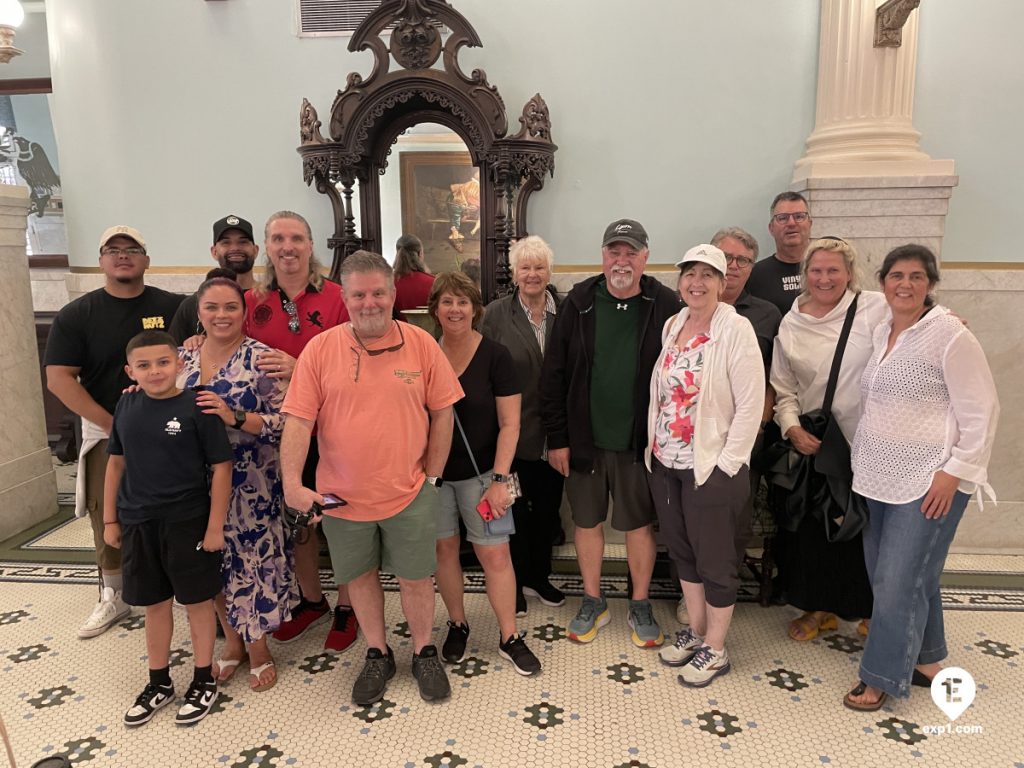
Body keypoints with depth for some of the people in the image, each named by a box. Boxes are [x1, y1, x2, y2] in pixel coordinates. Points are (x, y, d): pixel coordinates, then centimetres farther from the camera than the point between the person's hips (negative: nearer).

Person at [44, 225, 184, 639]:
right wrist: (112, 423, -12)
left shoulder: (172, 306, 0)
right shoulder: (76, 315, -1)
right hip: (106, 434, 0)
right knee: (107, 520, 6)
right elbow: (59, 378, -5)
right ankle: (112, 598, 24)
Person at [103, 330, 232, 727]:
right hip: (137, 523, 5)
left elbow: (221, 467, -12)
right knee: (155, 604, 18)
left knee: (197, 601, 10)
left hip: (187, 523, -4)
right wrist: (110, 519, 11)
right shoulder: (127, 406, 1)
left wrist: (215, 526, -12)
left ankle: (204, 682, 28)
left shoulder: (196, 408, -14)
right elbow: (116, 463, 11)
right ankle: (159, 683, 35)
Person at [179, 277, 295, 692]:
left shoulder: (262, 358, -10)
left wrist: (235, 417, -26)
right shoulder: (183, 359, 6)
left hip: (251, 486, -5)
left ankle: (257, 644, 26)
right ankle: (233, 641, 35)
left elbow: (284, 421, -14)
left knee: (255, 561, 5)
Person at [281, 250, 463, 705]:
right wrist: (292, 483, -16)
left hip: (409, 493, -1)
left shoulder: (421, 344, -6)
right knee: (360, 576, 17)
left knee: (415, 577, 12)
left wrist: (431, 476, -1)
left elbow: (442, 413, -1)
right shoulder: (320, 350, -7)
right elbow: (298, 421, -7)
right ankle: (378, 655, 40)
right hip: (342, 495, 1)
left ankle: (424, 654, 36)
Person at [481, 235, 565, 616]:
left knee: (548, 506, 16)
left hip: (554, 431, 2)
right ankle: (514, 581, 29)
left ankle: (539, 576, 36)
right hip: (513, 430, -2)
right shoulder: (496, 314, -4)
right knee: (514, 508, 11)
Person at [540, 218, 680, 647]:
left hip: (639, 441, -1)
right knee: (587, 521, 13)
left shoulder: (665, 306, -6)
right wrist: (557, 437, -4)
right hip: (584, 439, 2)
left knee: (639, 524, 11)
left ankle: (640, 607, 31)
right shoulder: (578, 303, -3)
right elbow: (554, 374, -2)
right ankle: (593, 603, 33)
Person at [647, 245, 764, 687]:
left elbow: (750, 405, -14)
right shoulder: (672, 326, 7)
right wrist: (654, 448, 9)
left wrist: (726, 463, -15)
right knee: (682, 550, 18)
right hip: (665, 464, 7)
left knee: (715, 561, 8)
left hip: (711, 467, -6)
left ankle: (715, 649, 26)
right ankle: (695, 630, 37)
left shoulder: (735, 329, -13)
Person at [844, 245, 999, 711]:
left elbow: (981, 412, -11)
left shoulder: (949, 335, -11)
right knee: (896, 575, 15)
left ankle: (882, 676, 14)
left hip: (928, 481, -7)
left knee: (898, 580, -3)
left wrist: (956, 471, -15)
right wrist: (864, 460, 14)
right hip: (881, 477, 7)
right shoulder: (880, 333, 10)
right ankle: (925, 661, 33)